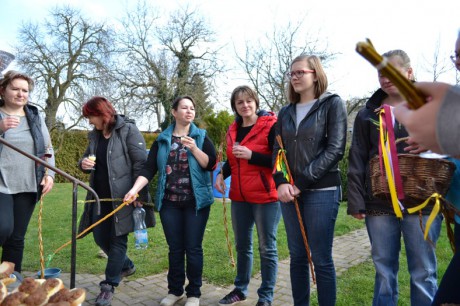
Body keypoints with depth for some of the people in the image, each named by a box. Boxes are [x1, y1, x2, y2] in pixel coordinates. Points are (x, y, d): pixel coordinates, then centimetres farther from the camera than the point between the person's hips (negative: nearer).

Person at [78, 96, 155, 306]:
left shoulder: (128, 130, -9)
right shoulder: (94, 135, 12)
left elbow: (141, 163, -13)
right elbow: (86, 157, 23)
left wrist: (139, 194, -18)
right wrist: (83, 163, -3)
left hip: (122, 197, -7)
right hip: (100, 196, 8)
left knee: (118, 238, 1)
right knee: (100, 237, 14)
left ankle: (109, 286, 13)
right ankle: (126, 265, 38)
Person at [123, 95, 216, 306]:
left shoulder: (201, 136, 2)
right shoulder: (162, 139, 5)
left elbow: (211, 165, -8)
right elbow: (149, 169, -1)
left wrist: (194, 148, -20)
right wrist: (135, 189, -14)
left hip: (195, 201, -1)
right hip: (169, 201, 2)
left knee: (193, 247, 3)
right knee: (175, 247, 10)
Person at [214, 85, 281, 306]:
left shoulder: (271, 126, -9)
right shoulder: (233, 130, 11)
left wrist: (251, 155, -22)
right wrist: (222, 174, 3)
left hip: (265, 196, -6)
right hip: (239, 197, 7)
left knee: (267, 248, 5)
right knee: (242, 245, 17)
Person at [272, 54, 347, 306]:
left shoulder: (333, 104, 0)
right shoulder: (286, 112, 14)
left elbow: (335, 149, -10)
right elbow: (278, 151, 9)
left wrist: (301, 182, -14)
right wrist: (281, 182, -9)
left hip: (322, 191, -5)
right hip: (290, 192, 5)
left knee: (321, 259, 1)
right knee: (297, 256, 12)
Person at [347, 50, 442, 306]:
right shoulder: (368, 114, 9)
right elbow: (357, 161, 6)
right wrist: (356, 201, -1)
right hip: (379, 203, 2)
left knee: (423, 273, 7)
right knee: (384, 270, 11)